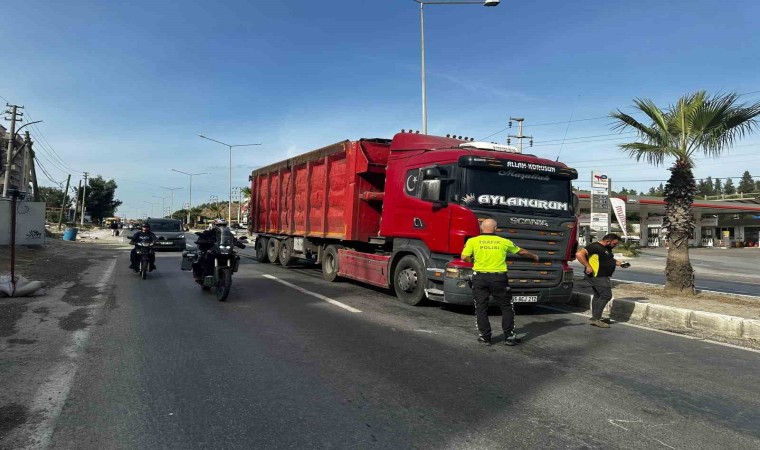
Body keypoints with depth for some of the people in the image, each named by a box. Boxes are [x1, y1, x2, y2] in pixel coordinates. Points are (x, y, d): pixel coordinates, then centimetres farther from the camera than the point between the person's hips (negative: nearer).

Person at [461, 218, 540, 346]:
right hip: (499, 278, 0)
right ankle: (509, 336, 15)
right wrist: (535, 257, 38)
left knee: (481, 308, 10)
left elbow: (464, 257, -7)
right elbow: (521, 252, 20)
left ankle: (485, 337, 13)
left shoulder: (473, 241, 0)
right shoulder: (504, 242, 5)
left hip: (480, 277, 0)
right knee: (506, 308, 13)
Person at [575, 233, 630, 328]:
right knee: (606, 295, -13)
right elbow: (579, 254, -26)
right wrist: (588, 267, -27)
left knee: (598, 296, 13)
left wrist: (620, 264, 19)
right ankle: (596, 318, -9)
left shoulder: (607, 249, 17)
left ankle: (595, 318, 21)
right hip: (597, 276, -11)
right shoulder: (594, 247, -17)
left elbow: (611, 260, 36)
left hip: (603, 277, 11)